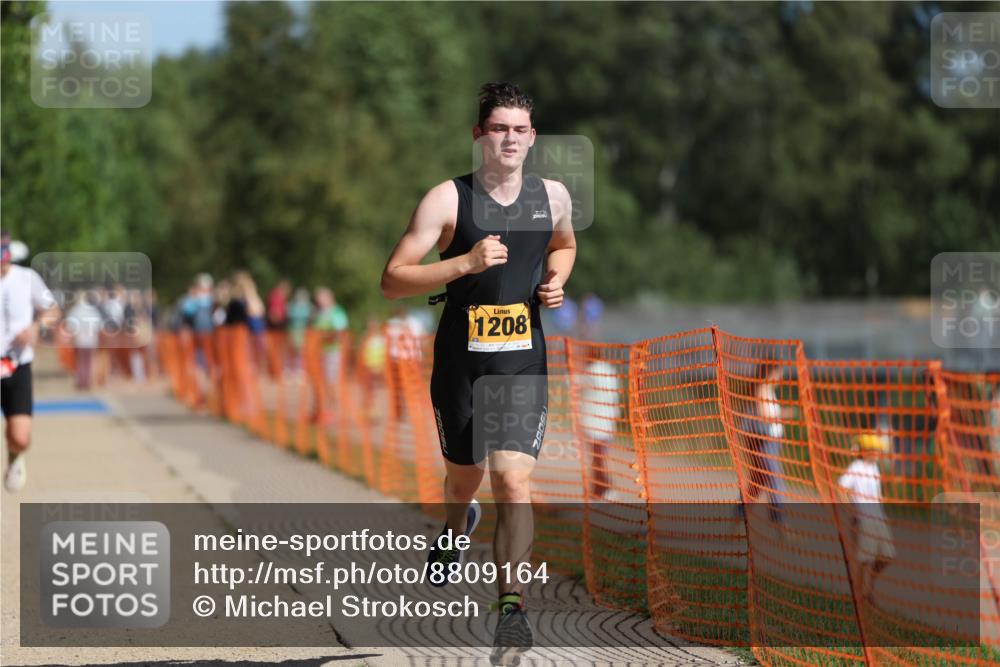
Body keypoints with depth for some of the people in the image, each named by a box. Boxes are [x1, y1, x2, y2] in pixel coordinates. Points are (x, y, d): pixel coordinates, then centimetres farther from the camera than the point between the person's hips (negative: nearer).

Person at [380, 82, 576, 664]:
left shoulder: (552, 196, 2)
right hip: (461, 362, 0)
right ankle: (458, 526, 55)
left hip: (524, 364, 1)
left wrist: (557, 279, 4)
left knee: (513, 479, -16)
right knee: (464, 475, 19)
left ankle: (512, 605, -17)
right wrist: (465, 262, -25)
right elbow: (392, 281, -13)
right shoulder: (448, 200, -10)